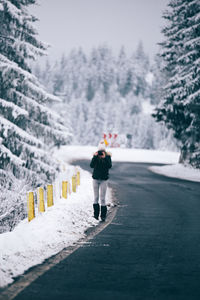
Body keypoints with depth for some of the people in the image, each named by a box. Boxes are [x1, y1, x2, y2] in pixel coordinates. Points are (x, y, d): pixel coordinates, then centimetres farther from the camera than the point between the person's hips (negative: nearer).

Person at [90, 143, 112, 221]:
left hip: (103, 179, -2)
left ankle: (103, 215, 0)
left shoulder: (108, 156, -3)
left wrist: (105, 158, -23)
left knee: (102, 198, -5)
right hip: (95, 179, 2)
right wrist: (95, 157, -20)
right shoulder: (95, 156, 0)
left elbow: (109, 166, -15)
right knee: (96, 197, 5)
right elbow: (91, 165, -11)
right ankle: (96, 215, 12)